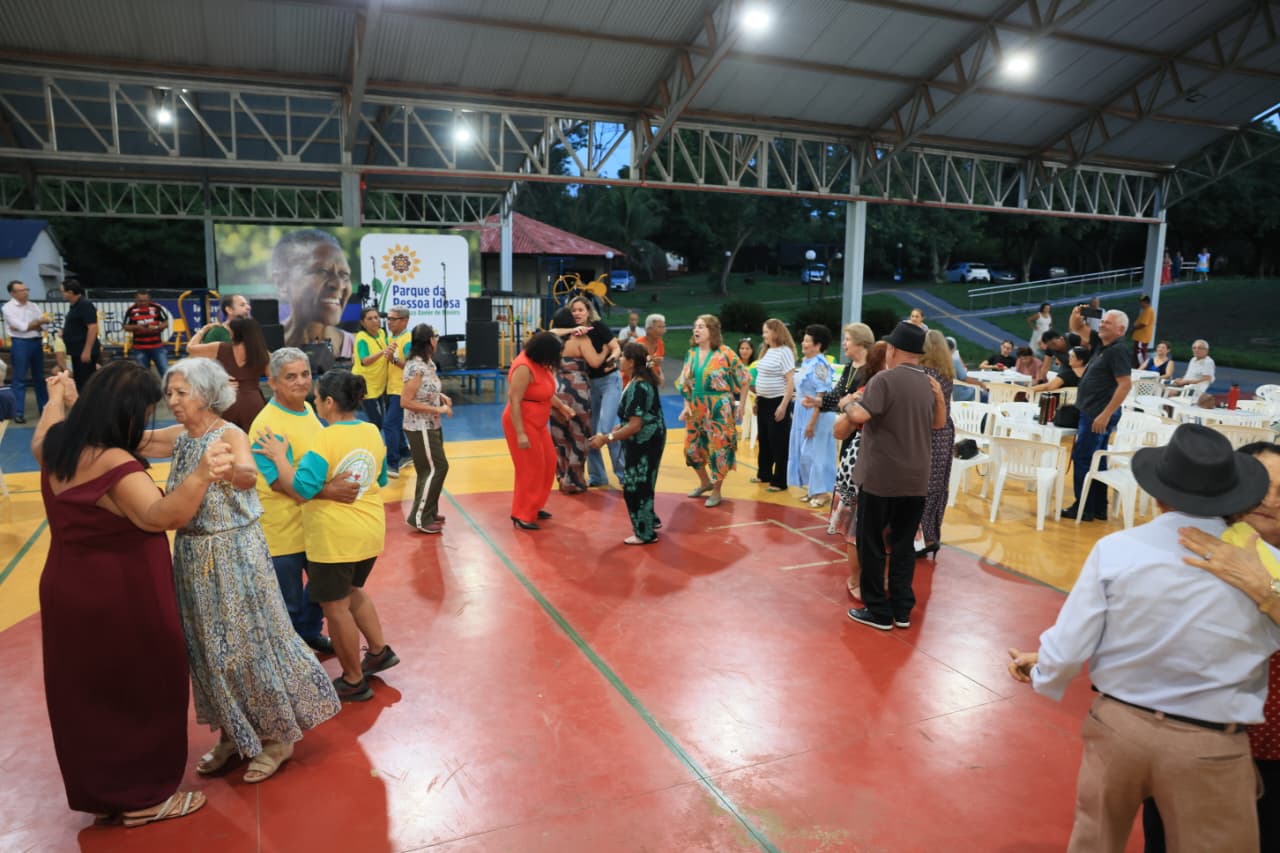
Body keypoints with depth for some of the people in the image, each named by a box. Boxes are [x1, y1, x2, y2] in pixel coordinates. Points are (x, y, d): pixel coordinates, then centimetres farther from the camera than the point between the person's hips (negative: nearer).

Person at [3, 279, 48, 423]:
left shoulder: (34, 306, 10)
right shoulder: (8, 307, -5)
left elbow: (42, 326, 1)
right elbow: (22, 326, -14)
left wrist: (27, 326, -13)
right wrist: (38, 321, -3)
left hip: (36, 343, 5)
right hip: (20, 344, -5)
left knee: (39, 377, 12)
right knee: (20, 379, -2)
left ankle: (44, 408, 20)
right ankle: (19, 413, 1)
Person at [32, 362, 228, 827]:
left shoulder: (57, 445, -1)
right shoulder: (114, 465, -29)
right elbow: (163, 514, -47)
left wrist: (57, 399, 42)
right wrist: (201, 476, -63)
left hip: (69, 592, 9)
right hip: (121, 602, -9)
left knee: (85, 692, 22)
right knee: (141, 692, 9)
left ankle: (96, 790, 39)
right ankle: (143, 798, 23)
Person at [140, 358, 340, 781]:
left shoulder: (230, 435, -18)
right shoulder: (178, 437, 4)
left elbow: (249, 475, -39)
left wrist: (231, 471, -60)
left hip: (234, 553, -7)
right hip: (193, 555, 7)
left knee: (252, 642, 3)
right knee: (209, 647, 15)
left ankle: (278, 736, 20)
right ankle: (232, 733, 32)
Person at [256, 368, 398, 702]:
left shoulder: (327, 439, -19)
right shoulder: (373, 432, 2)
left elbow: (302, 488, -22)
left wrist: (279, 456, -12)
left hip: (335, 537, -7)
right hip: (370, 530, 7)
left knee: (336, 606, 8)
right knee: (352, 591, 29)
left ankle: (354, 682, 19)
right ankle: (379, 651, 32)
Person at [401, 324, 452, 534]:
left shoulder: (428, 363, 6)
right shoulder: (416, 367, -21)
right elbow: (405, 401, -24)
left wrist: (441, 396, 1)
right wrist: (438, 409, -22)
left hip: (431, 426, 9)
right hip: (420, 428, -9)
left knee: (429, 469, 15)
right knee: (436, 468, -5)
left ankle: (428, 512, 27)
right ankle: (420, 517, 3)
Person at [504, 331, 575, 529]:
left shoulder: (539, 363, 3)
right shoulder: (524, 368, -25)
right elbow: (514, 401, -26)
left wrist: (561, 406, 19)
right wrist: (520, 434, -28)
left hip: (537, 423, 10)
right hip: (522, 423, -10)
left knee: (548, 464, 16)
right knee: (530, 469, -3)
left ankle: (533, 507, 29)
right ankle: (521, 515, 9)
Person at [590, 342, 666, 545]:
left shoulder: (637, 387, -26)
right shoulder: (644, 380, 6)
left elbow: (635, 426, -28)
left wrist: (606, 438, -27)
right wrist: (621, 426, 20)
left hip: (644, 441, -10)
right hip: (649, 438, 10)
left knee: (635, 485, 1)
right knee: (641, 482, 21)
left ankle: (645, 533, 12)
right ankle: (650, 520, 36)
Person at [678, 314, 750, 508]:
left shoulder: (725, 354, -10)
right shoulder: (692, 353, 5)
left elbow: (744, 380, -5)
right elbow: (685, 383, 11)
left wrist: (741, 405, -6)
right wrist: (687, 405, 3)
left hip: (719, 409, -6)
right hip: (696, 409, 6)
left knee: (719, 448, -1)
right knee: (692, 447, 12)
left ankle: (717, 492, 15)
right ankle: (705, 482, 35)